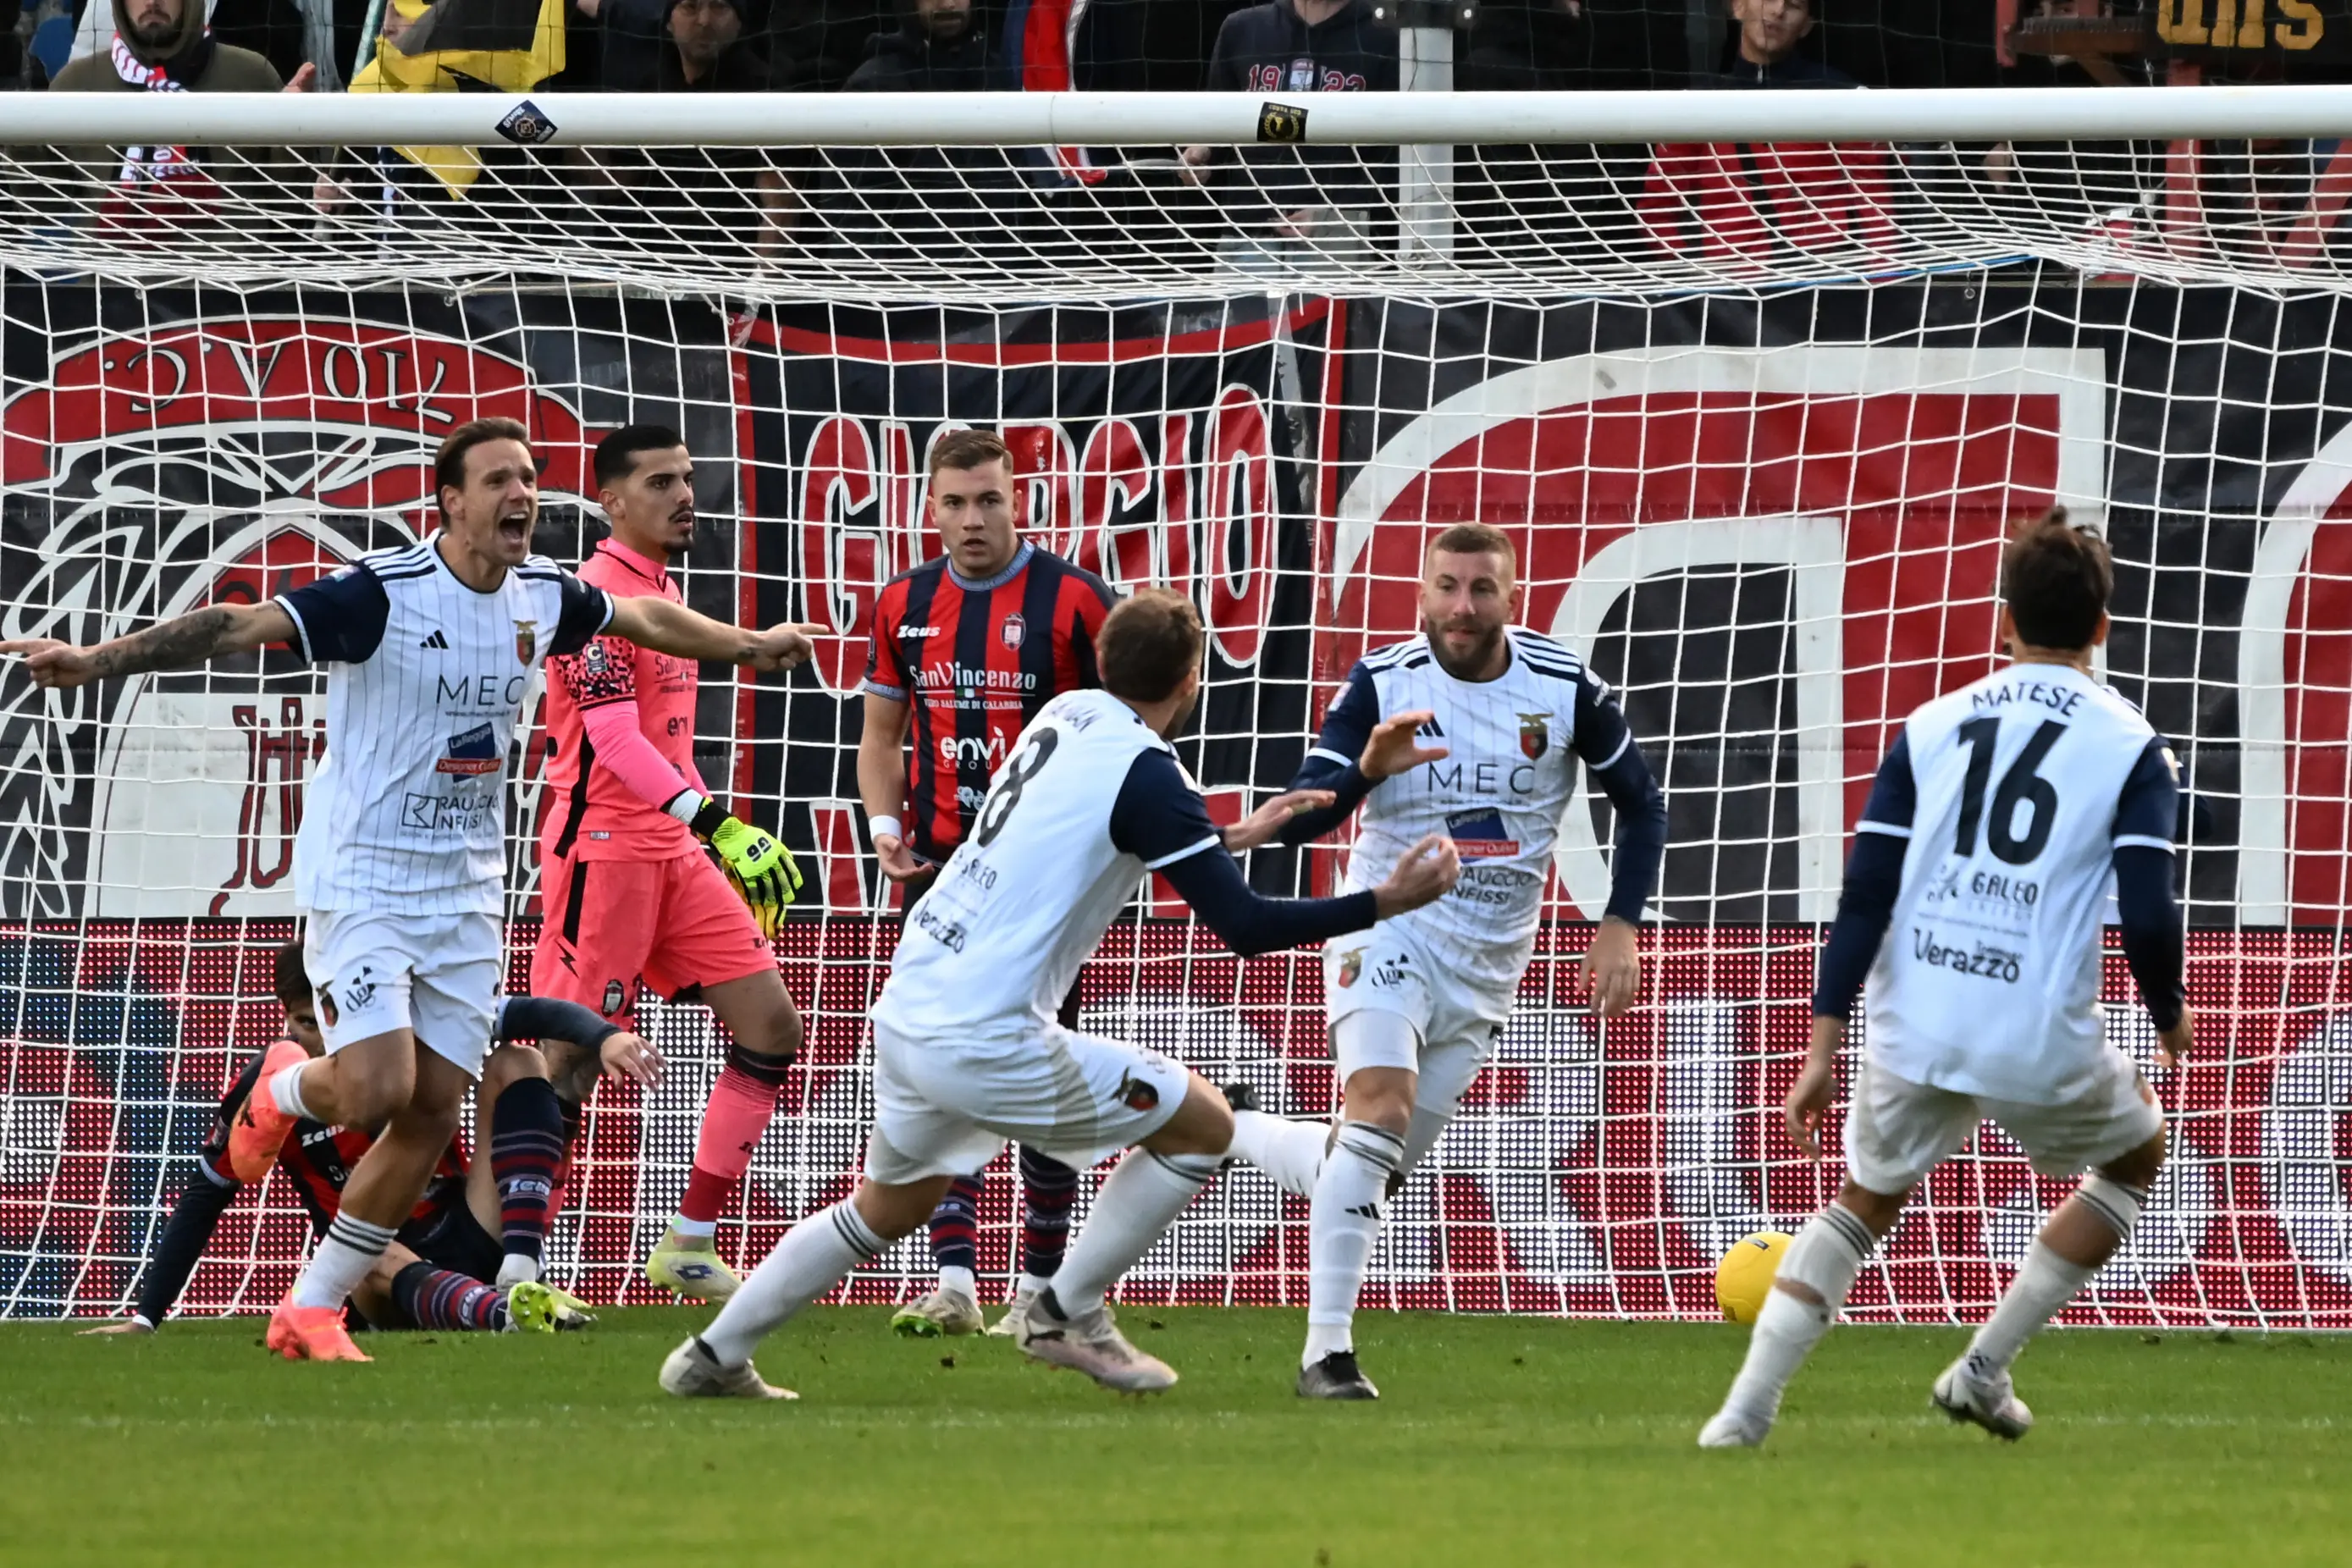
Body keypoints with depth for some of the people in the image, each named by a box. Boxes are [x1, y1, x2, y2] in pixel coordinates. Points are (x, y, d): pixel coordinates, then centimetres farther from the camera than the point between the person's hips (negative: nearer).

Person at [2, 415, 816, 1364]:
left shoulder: (543, 594, 2)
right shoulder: (385, 593, -19)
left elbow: (646, 617, 24)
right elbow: (240, 627, -26)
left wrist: (748, 645, 37)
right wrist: (94, 662, -36)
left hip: (465, 893, 6)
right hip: (361, 883, -6)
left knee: (432, 1117, 1)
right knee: (378, 1092, -20)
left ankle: (310, 1311, 13)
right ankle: (285, 1089, 18)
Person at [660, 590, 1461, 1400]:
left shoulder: (1066, 716, 11)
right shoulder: (1145, 772, -13)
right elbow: (1246, 927, -15)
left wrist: (1232, 837, 35)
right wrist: (1385, 902, -9)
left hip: (905, 1012, 9)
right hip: (988, 1043, -8)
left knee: (889, 1206, 30)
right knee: (1205, 1124, 3)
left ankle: (714, 1356, 31)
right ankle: (1064, 1315, 8)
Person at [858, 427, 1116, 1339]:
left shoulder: (1072, 600, -7)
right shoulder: (906, 605, 7)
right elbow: (882, 730, 18)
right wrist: (885, 825, 1)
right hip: (942, 869, 4)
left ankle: (1043, 1286, 10)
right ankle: (954, 1282, -5)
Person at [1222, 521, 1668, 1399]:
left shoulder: (1565, 688, -4)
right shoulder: (1382, 684, -8)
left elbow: (1642, 805, 9)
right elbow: (1298, 822, -12)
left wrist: (1620, 925, -2)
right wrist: (1366, 769, -32)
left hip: (1488, 964, 3)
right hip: (1390, 926, -3)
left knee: (1370, 1173, 5)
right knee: (1380, 1108, -26)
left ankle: (1227, 1130, 33)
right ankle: (1327, 1352, -23)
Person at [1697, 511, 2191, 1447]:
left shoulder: (1932, 728, 9)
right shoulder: (2131, 748, 0)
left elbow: (1864, 895, 4)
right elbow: (2147, 915, -9)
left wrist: (1823, 1050, 6)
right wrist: (2169, 1017, 11)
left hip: (1914, 1034, 3)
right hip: (2044, 1044, -3)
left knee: (1864, 1202, 24)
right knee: (2137, 1156, 27)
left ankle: (1746, 1410, 8)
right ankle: (1983, 1370, 19)